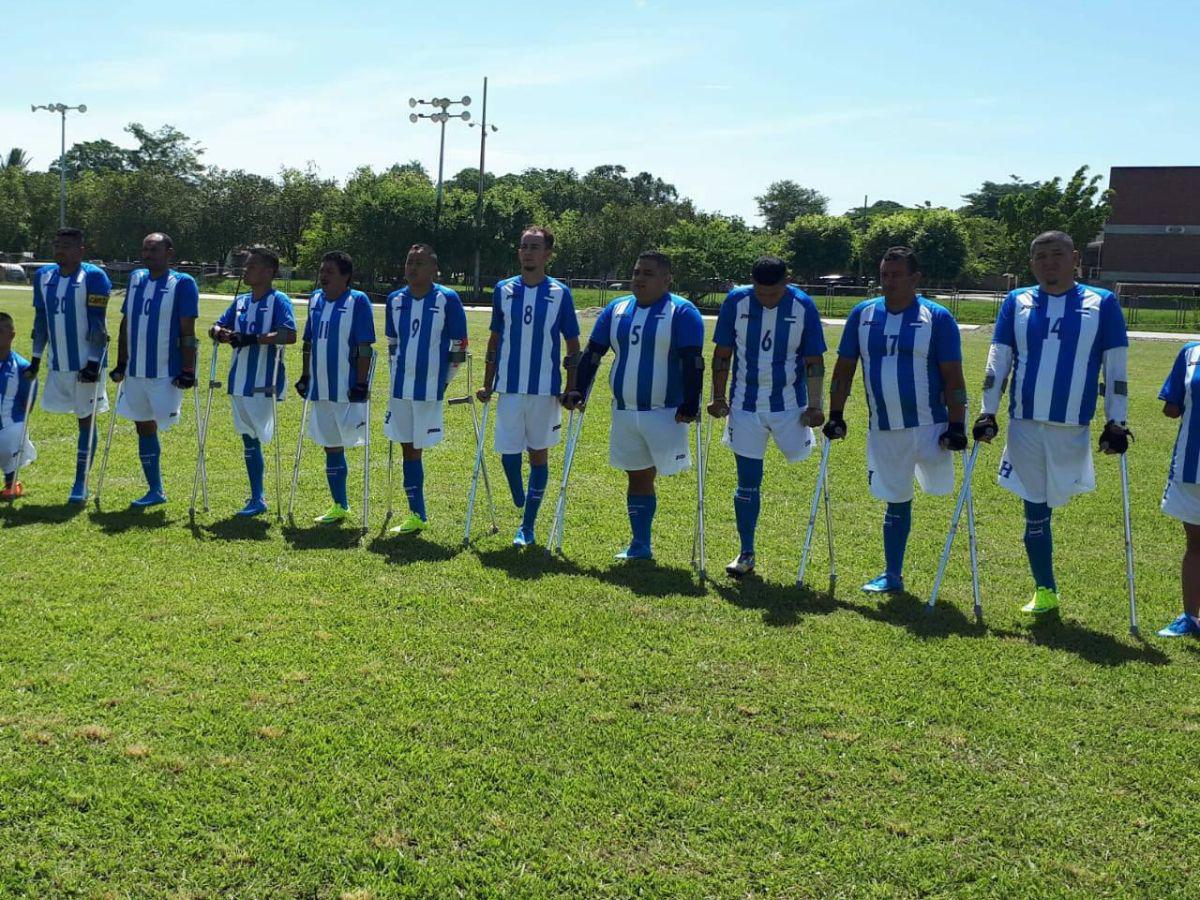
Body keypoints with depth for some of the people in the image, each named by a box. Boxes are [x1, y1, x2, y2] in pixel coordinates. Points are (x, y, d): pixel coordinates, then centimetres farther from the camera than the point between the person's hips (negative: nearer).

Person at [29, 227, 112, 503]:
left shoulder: (93, 277, -10)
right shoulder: (43, 275, 8)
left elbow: (97, 324, -12)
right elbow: (41, 319, 15)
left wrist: (94, 362, -16)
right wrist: (36, 357, 14)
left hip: (85, 364, -5)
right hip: (58, 363, 5)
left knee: (85, 420, 2)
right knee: (80, 419, 9)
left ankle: (80, 484, 8)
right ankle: (80, 481, 18)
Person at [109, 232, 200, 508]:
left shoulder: (182, 283, -7)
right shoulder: (135, 279, 11)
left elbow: (187, 332, -10)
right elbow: (125, 325, 15)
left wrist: (188, 370, -14)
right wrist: (121, 364, 13)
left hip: (166, 372, -6)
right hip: (135, 371, 7)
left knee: (152, 427, -6)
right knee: (143, 428, 11)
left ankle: (157, 491, 9)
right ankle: (155, 491, 20)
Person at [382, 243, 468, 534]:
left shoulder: (447, 299, -7)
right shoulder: (395, 299, 7)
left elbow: (459, 346, -3)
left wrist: (444, 379, -3)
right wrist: (397, 373, 14)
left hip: (430, 388, -5)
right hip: (400, 387, 5)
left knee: (415, 449, -2)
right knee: (408, 449, 8)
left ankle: (418, 515, 10)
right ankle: (417, 515, 16)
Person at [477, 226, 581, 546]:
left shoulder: (560, 293, -1)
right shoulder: (503, 290, 5)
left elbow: (572, 345, 3)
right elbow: (495, 339, 12)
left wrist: (571, 389, -3)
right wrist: (487, 385, 10)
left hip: (545, 388, -1)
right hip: (509, 387, 2)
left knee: (539, 454, 6)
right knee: (507, 452, -1)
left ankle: (528, 526, 16)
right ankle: (519, 500, 30)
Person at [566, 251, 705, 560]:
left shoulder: (682, 313, -7)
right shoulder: (616, 309, 9)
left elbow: (693, 362, -14)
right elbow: (593, 354, 11)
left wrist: (691, 404, -22)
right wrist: (578, 390, 3)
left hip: (666, 413, -5)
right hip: (624, 412, 6)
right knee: (638, 477, 12)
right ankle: (640, 546, 19)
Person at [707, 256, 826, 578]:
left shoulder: (803, 306, -8)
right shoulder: (736, 301, -6)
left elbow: (814, 361, -3)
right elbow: (722, 354, 2)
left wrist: (815, 405, -10)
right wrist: (718, 397, 0)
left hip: (789, 406, 0)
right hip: (745, 406, 0)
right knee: (747, 483, 3)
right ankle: (746, 553, 14)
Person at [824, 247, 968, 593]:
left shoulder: (937, 317, -6)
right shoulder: (863, 314, 4)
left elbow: (952, 376, -7)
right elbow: (844, 368, 9)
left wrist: (956, 425, -12)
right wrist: (835, 415, 5)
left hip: (929, 425, -3)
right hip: (883, 429, 3)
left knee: (938, 488, -9)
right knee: (896, 502, 11)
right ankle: (892, 576, 22)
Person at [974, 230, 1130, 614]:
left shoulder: (1102, 303, 2)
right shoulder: (1017, 302, 7)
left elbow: (1116, 370, 2)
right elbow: (997, 362, 7)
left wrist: (1116, 423, -2)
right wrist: (988, 413, 1)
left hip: (1071, 429, -2)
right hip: (1024, 425, 2)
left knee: (1043, 508, 1)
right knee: (1034, 512, 6)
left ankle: (1045, 589, 21)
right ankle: (1044, 592, 17)